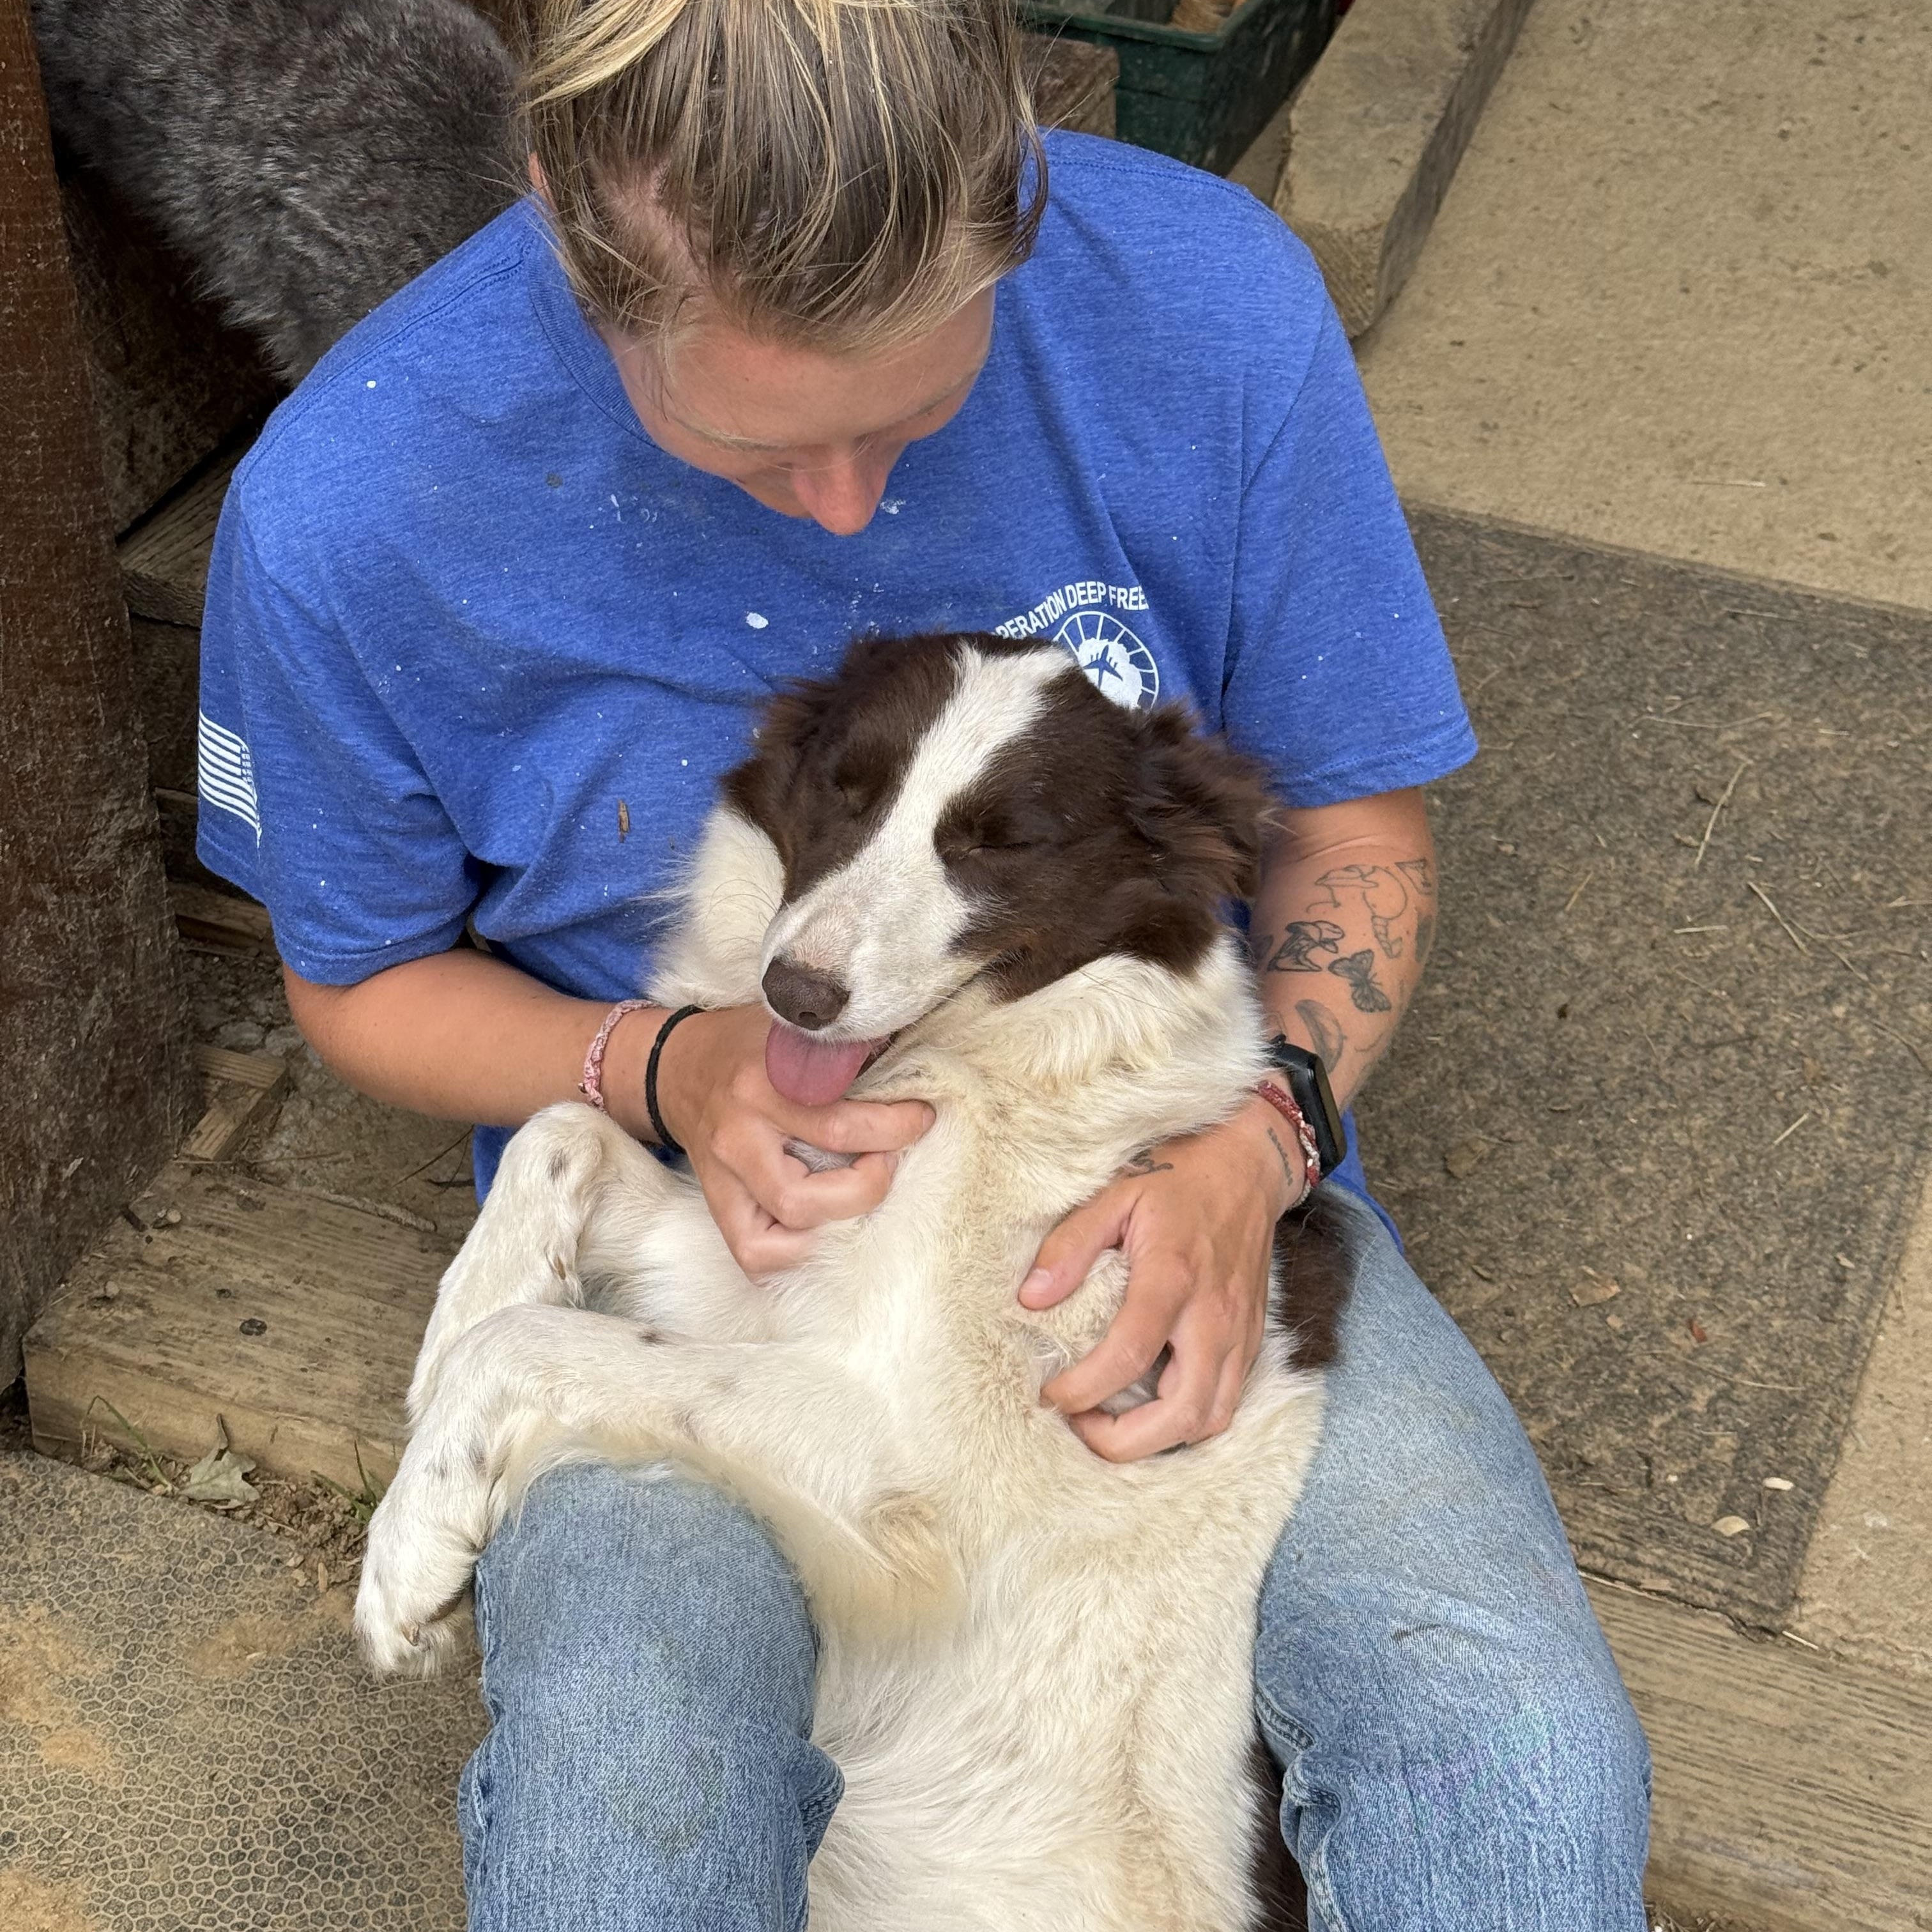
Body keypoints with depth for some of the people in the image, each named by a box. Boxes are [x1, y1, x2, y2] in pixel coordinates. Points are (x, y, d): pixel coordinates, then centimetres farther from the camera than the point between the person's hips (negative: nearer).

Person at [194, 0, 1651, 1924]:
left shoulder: (1210, 303, -15)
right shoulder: (345, 511, -18)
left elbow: (1351, 822, 0)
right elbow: (366, 977, 1)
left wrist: (1254, 1145, -19)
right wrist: (664, 1072, -19)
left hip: (1162, 1164, 1)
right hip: (700, 1222, 0)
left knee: (1526, 1766, -23)